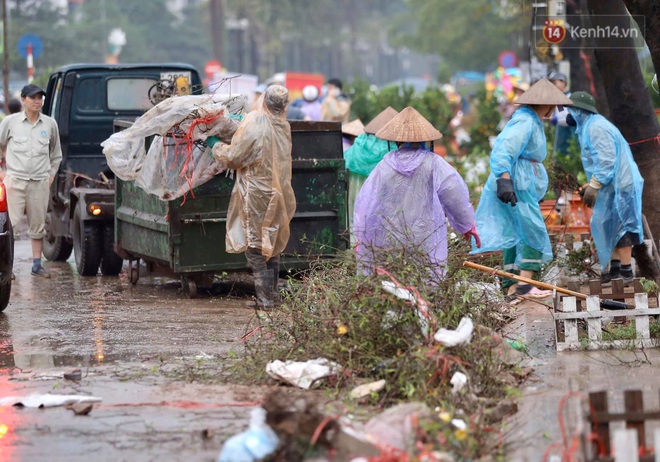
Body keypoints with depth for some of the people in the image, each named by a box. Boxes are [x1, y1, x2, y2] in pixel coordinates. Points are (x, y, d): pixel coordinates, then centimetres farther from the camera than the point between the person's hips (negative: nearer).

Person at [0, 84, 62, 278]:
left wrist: (51, 175, 13)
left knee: (38, 225, 7)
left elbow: (56, 154, 21)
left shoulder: (50, 124, 7)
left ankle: (37, 264, 15)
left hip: (40, 183, 2)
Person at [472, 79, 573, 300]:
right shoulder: (525, 122, -12)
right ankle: (524, 284, -17)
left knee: (514, 236, 7)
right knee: (533, 234, -12)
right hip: (516, 188, -10)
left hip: (522, 188, 10)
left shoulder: (531, 122, 20)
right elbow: (504, 149, -25)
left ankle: (512, 287, 7)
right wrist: (504, 179, -36)